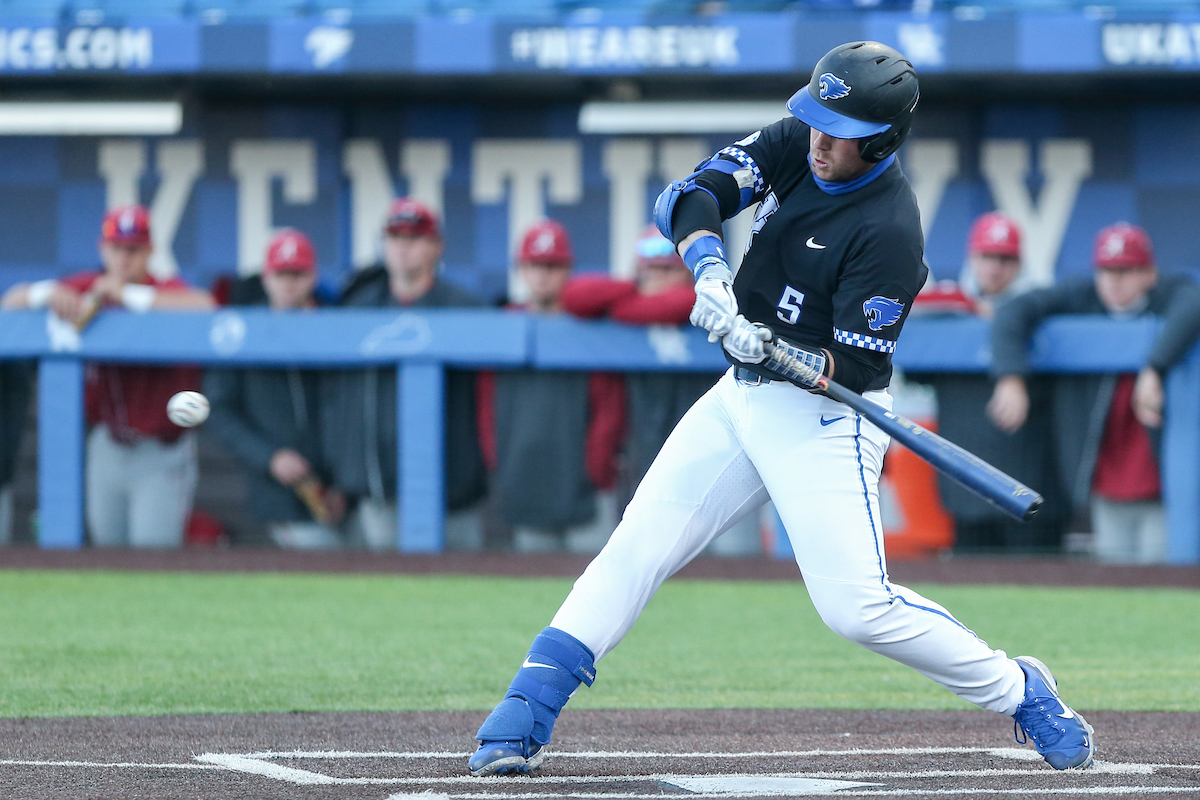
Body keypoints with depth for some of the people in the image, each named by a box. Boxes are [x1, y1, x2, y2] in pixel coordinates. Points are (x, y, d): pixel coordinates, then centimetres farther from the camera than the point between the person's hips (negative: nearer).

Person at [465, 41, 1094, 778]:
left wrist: (767, 348, -36)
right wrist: (709, 267, -28)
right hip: (742, 397, 7)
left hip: (825, 419, -7)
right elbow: (690, 196, -9)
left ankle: (1017, 689, 5)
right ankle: (523, 720, 1)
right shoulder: (795, 144, -2)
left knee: (857, 606, -15)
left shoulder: (889, 232, -22)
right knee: (635, 549, 0)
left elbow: (854, 370, -22)